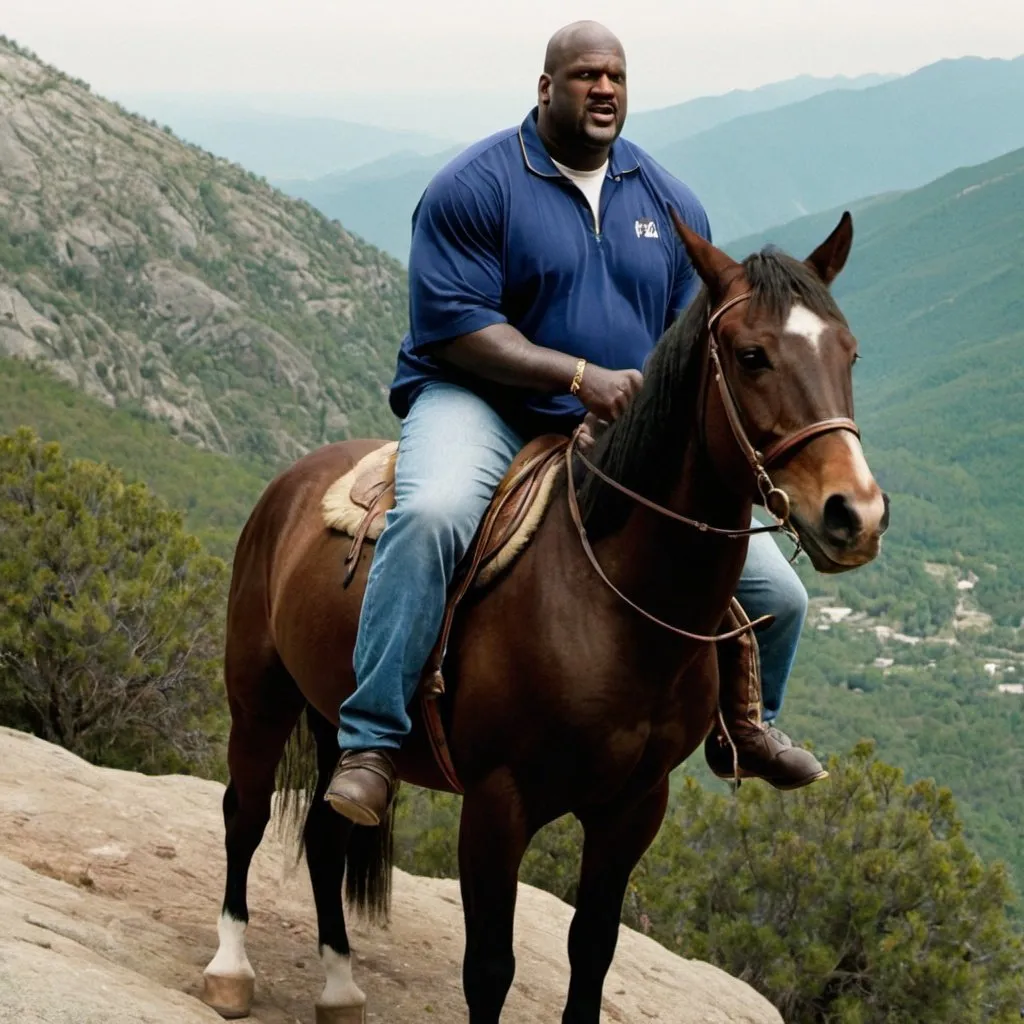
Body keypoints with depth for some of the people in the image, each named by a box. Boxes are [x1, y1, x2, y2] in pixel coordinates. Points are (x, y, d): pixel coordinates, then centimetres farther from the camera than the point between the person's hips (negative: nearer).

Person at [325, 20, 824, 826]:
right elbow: (454, 326, -15)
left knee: (775, 593, -1)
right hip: (483, 406, -4)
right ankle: (369, 748, -35)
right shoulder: (476, 187, -8)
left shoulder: (670, 204, 9)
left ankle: (743, 727, 34)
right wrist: (580, 377, -24)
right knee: (431, 513, -41)